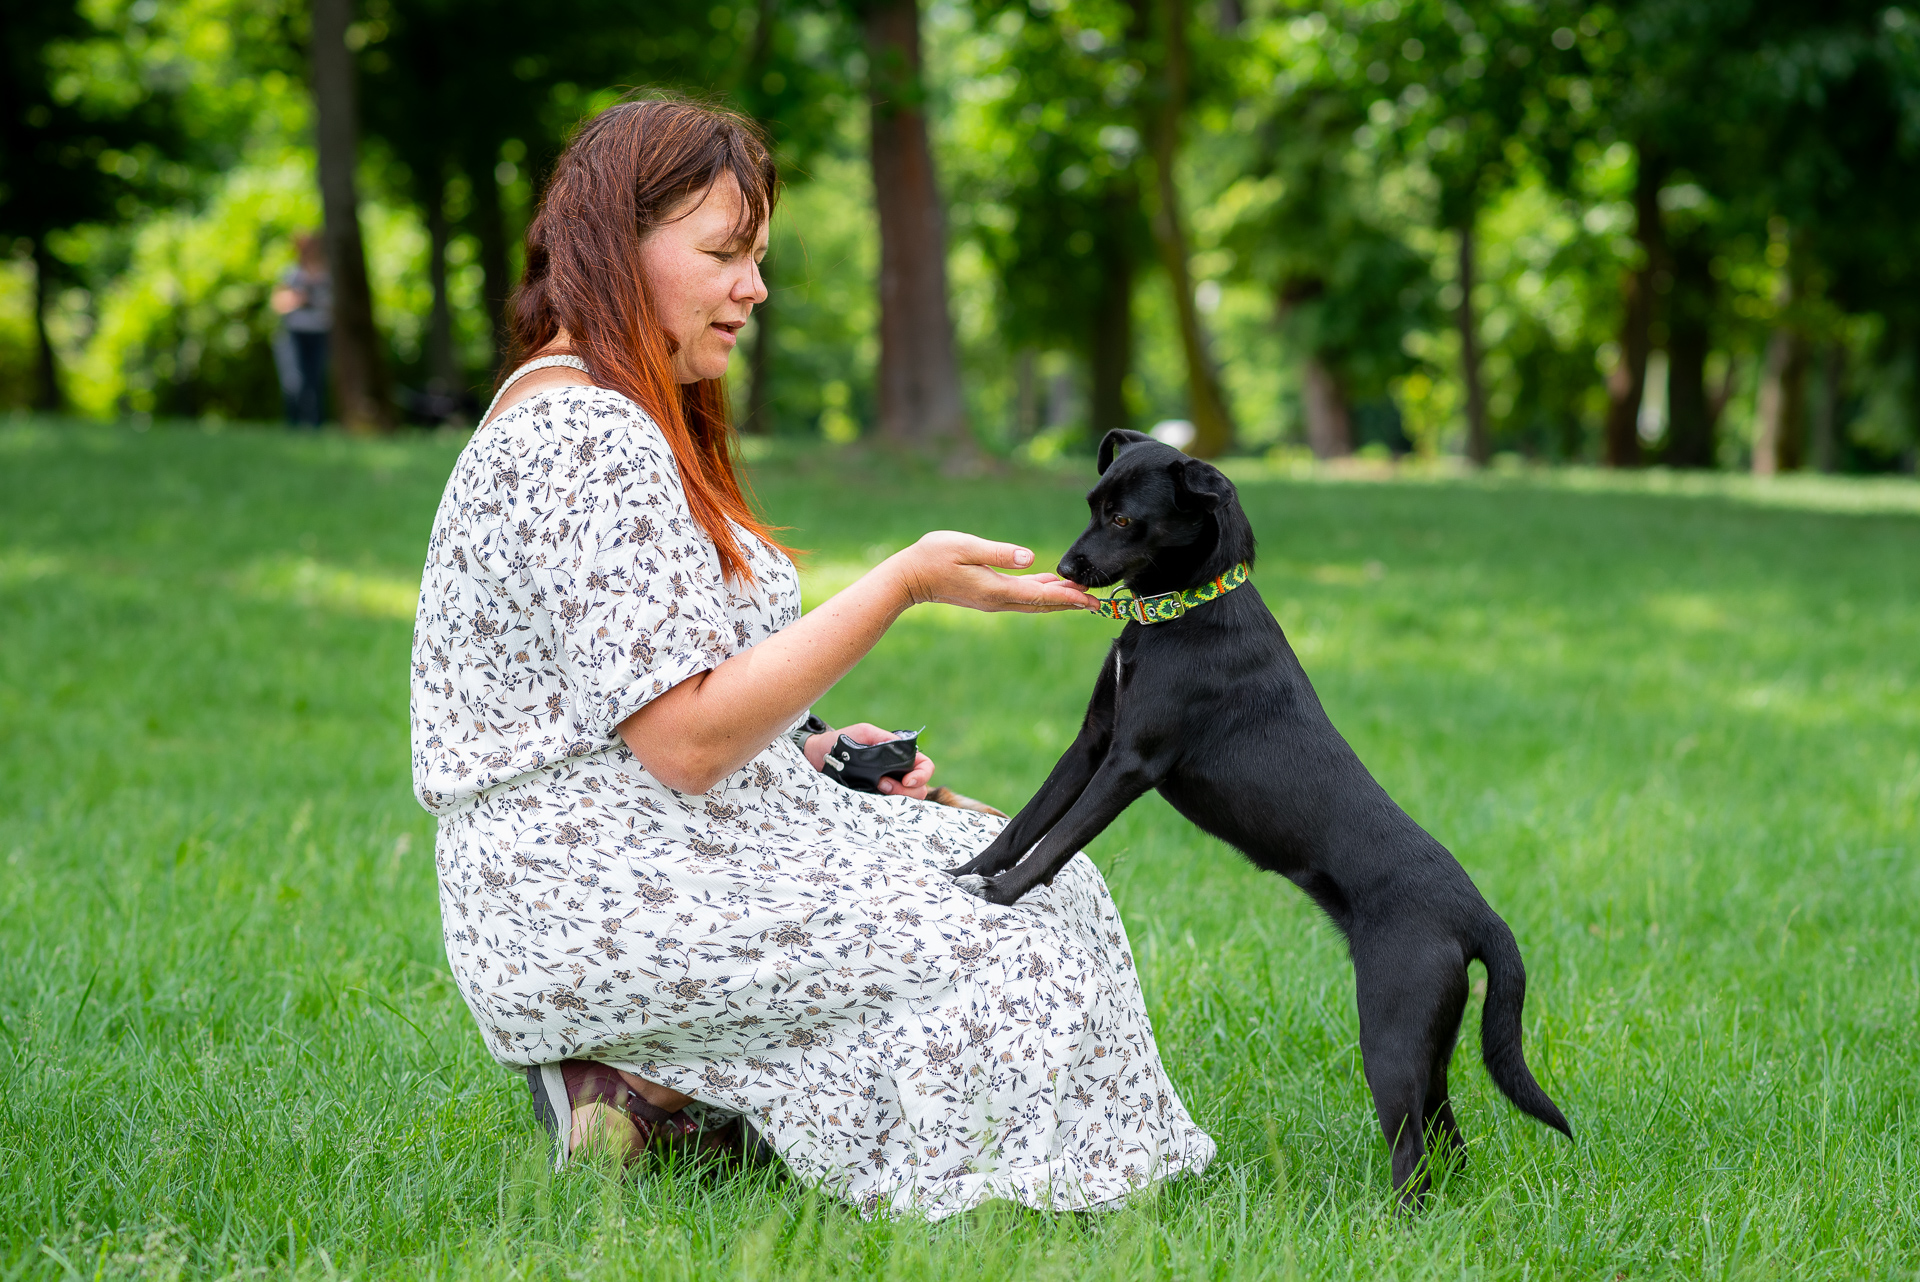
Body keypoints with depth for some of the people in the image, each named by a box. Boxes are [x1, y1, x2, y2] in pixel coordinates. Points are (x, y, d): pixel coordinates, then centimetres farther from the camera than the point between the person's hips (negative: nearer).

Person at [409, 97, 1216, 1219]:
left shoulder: (588, 415, 17)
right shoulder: (588, 437, -17)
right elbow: (683, 741, -22)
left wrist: (812, 755, 6)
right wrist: (904, 584, -21)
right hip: (597, 907, -11)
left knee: (1034, 876, 4)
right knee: (999, 946, -16)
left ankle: (658, 1084, 2)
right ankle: (653, 1092, -6)